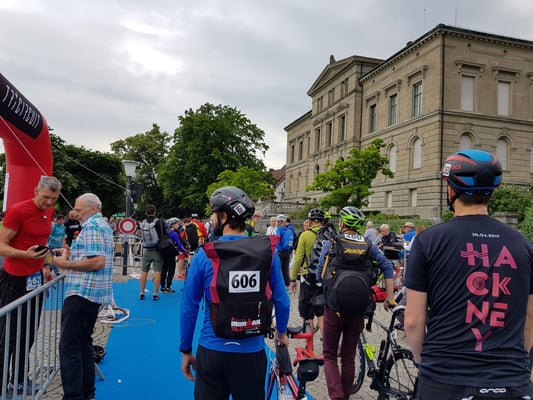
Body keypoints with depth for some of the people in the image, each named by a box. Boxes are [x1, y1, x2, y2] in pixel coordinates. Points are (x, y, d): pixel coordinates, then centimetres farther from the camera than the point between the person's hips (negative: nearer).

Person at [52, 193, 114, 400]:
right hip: (95, 293, 10)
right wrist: (71, 253, 15)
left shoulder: (91, 226, -13)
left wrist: (66, 264, -16)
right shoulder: (104, 225, 18)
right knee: (83, 341, 17)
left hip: (82, 292, -10)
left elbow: (97, 261, -23)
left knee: (69, 345, -5)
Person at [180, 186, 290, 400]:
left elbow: (189, 308, -5)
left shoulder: (204, 255, -10)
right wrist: (281, 331, 17)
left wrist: (185, 350, 8)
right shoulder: (267, 251, -7)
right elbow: (282, 301, -2)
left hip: (212, 352, -1)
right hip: (252, 354, 1)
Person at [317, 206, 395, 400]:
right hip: (358, 311, 3)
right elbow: (388, 267, -4)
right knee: (349, 357, 18)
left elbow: (319, 276, -2)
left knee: (330, 356, 11)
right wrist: (390, 298, 0)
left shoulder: (331, 244, -5)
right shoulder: (369, 245, 3)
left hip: (334, 309, -3)